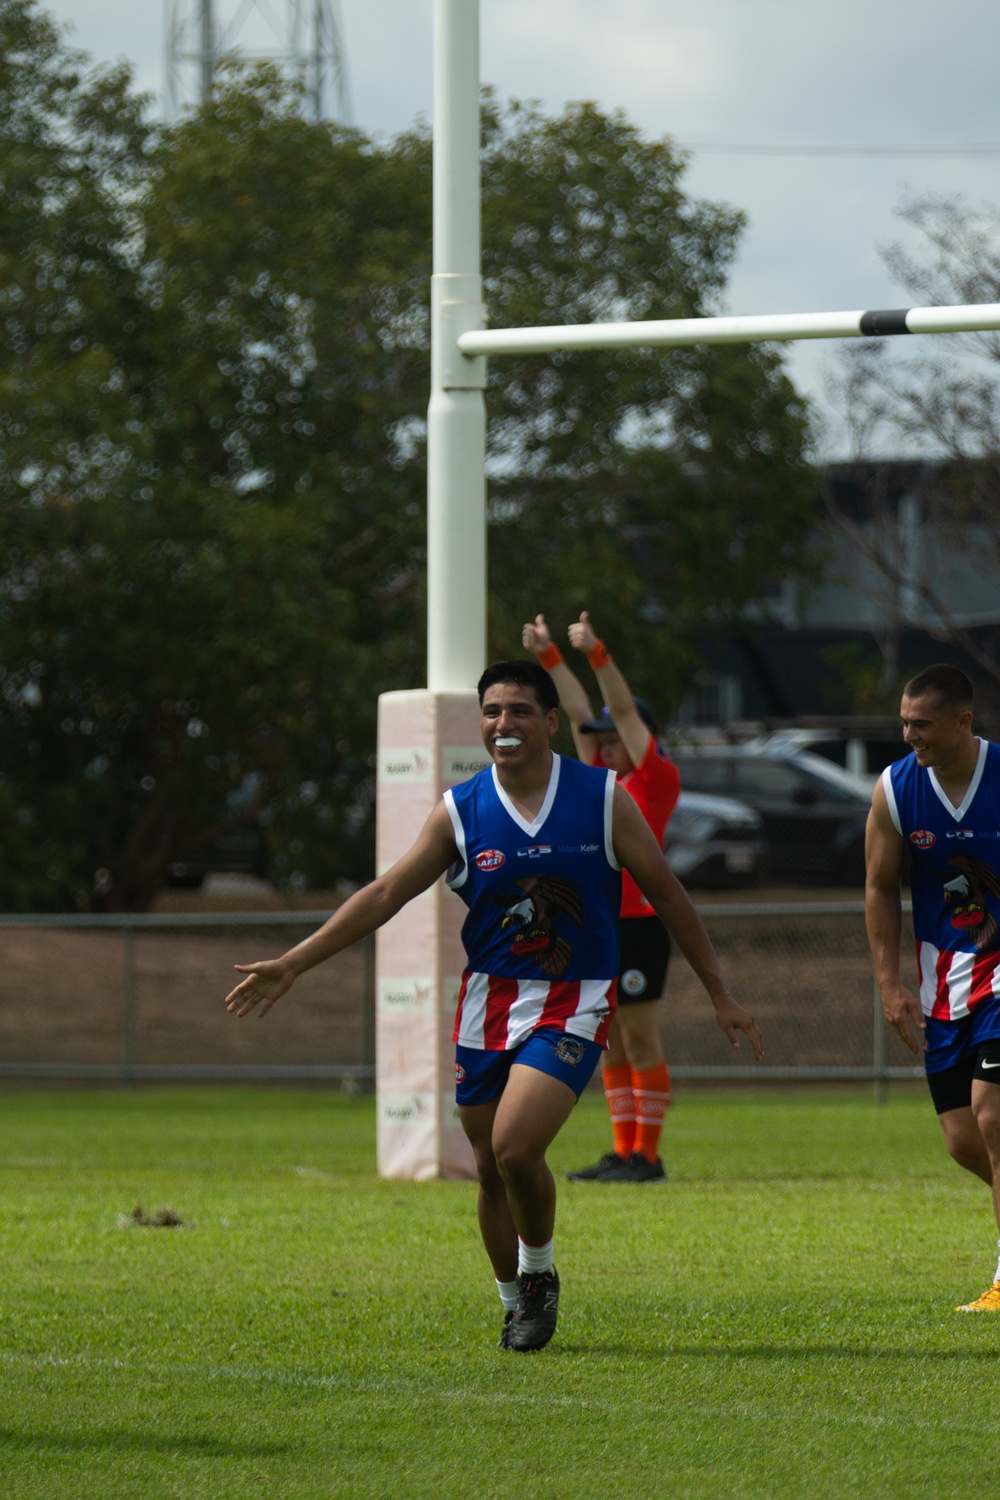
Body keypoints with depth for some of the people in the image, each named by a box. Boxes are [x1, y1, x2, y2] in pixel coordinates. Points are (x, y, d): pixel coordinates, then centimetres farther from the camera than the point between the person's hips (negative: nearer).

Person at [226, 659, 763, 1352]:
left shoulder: (603, 798, -4)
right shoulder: (461, 810, 0)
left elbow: (666, 893, 4)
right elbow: (385, 895, 2)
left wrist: (721, 995, 5)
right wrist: (292, 964, -3)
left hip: (572, 1004, -3)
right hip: (489, 1002, 3)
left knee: (515, 1147, -22)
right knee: (492, 1170, 6)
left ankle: (540, 1274, 4)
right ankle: (518, 1306, 27)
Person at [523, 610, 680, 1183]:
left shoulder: (657, 780, -2)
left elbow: (624, 710, -10)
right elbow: (579, 711, 18)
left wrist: (597, 653, -18)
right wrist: (549, 656, 16)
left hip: (639, 924, -8)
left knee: (641, 1043, -6)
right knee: (610, 1046, 8)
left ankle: (648, 1155, -4)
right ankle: (623, 1152, 11)